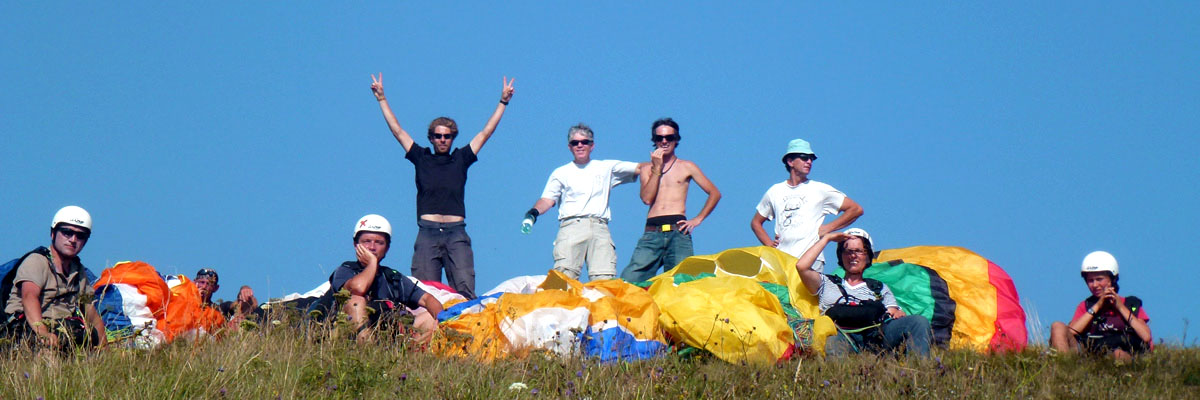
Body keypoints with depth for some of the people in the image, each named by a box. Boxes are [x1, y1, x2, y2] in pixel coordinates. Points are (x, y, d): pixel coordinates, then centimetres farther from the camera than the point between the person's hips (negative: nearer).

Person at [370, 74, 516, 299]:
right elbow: (397, 130, 17)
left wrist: (503, 102, 19)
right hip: (427, 232, 0)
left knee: (465, 291, -11)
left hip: (456, 233, 0)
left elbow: (485, 133, 18)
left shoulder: (461, 159, 14)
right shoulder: (421, 158, 14)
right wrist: (382, 99, 18)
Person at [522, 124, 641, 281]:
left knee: (605, 280, -16)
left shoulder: (606, 168, 23)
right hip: (571, 227, -1)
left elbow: (641, 168, 19)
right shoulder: (561, 172, 22)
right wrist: (533, 212, -10)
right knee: (565, 276, -20)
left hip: (599, 228, 1)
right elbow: (547, 199, 10)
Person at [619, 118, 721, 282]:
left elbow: (715, 193, 13)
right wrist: (657, 168, 1)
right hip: (652, 233, 2)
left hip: (678, 232, -1)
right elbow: (647, 198, 1)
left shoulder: (687, 167, 15)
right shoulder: (647, 169, 19)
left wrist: (698, 219, 3)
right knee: (630, 278, -15)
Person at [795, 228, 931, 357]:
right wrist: (826, 238, 24)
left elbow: (894, 312, 26)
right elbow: (801, 266, 15)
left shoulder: (880, 288, 38)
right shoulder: (827, 283, 31)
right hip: (843, 335, -2)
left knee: (919, 322, -26)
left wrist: (898, 314, -1)